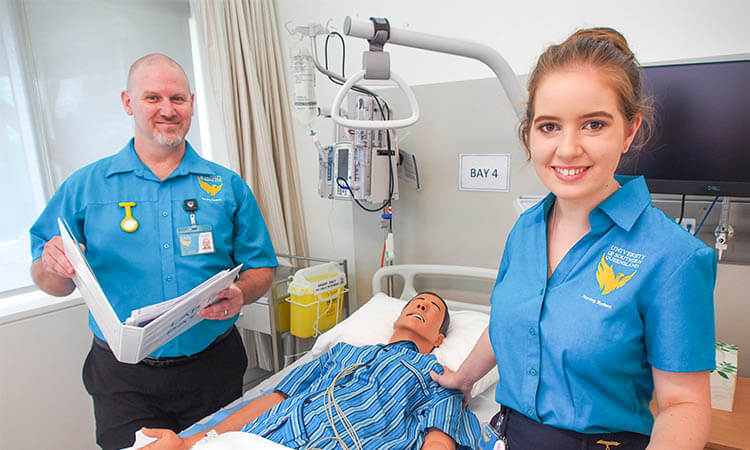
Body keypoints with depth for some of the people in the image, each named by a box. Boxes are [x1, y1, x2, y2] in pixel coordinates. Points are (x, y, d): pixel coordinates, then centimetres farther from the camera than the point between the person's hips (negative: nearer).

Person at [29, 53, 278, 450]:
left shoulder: (227, 186, 1)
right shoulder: (85, 187, 1)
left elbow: (260, 269, 1)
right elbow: (50, 282, 4)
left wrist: (241, 294, -19)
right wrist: (54, 268, -19)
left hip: (213, 370, 1)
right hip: (124, 380, 0)